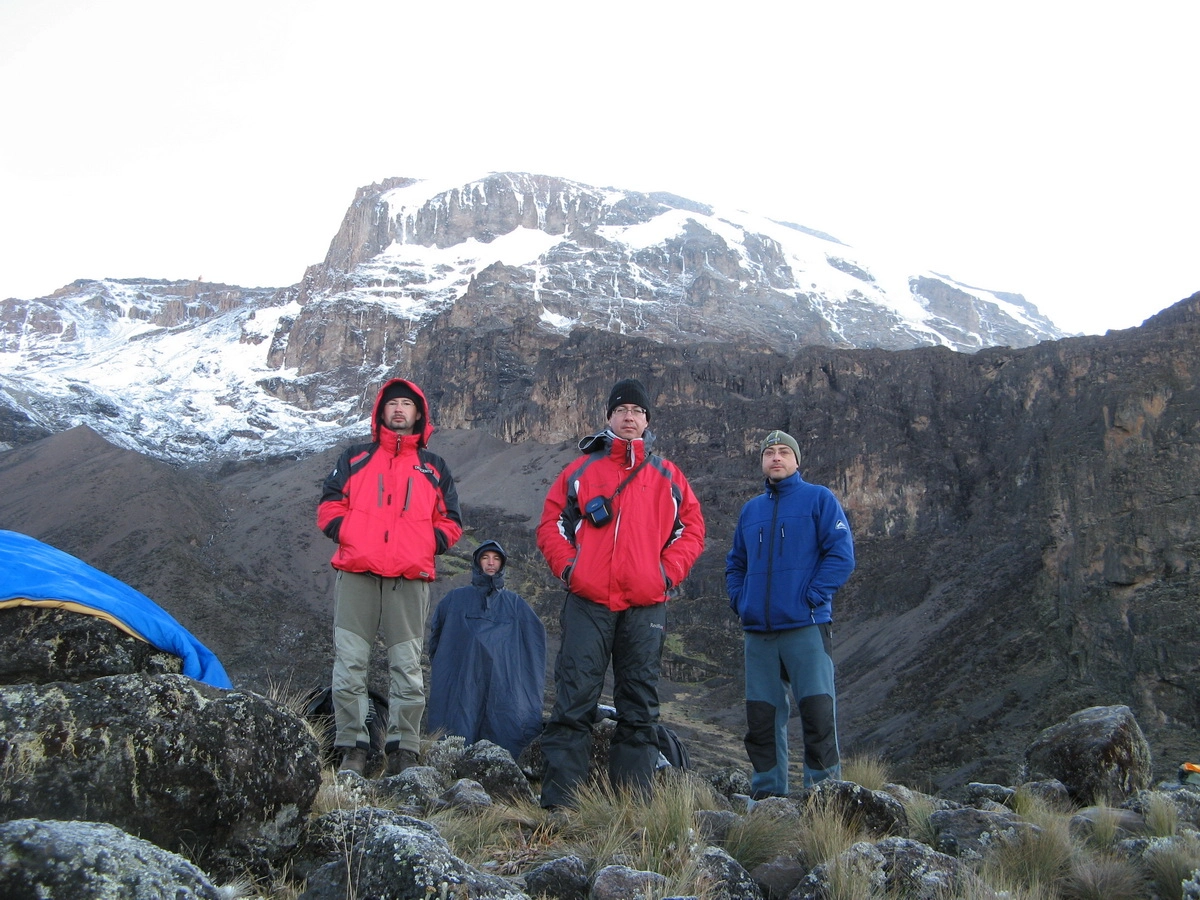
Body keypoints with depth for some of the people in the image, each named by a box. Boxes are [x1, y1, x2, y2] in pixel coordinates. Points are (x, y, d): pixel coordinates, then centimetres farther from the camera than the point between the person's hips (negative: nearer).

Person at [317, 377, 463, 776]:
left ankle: (404, 750, 6)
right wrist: (346, 532, -5)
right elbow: (329, 505, 13)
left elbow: (451, 520, 18)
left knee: (407, 667, 0)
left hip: (410, 579, 0)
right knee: (349, 663, -4)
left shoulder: (433, 467, 20)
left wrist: (431, 544, 0)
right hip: (357, 574, 0)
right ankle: (352, 747, 3)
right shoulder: (355, 458, 18)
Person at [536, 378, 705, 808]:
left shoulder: (667, 476, 14)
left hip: (646, 607, 1)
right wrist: (567, 566, -2)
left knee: (640, 705, 5)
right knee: (574, 699, -5)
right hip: (588, 602, -1)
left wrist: (669, 571, 1)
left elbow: (691, 528, 14)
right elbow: (551, 522, 11)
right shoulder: (581, 470, 11)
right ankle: (558, 800, -1)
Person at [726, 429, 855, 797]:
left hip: (805, 626, -5)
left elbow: (841, 554, -5)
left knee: (818, 712, -7)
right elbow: (735, 563, 25)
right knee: (761, 717, 7)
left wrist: (812, 597, -13)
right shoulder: (750, 509, 18)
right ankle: (767, 793, 17)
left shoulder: (818, 498, 3)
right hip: (757, 630, 5)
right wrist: (739, 600, 8)